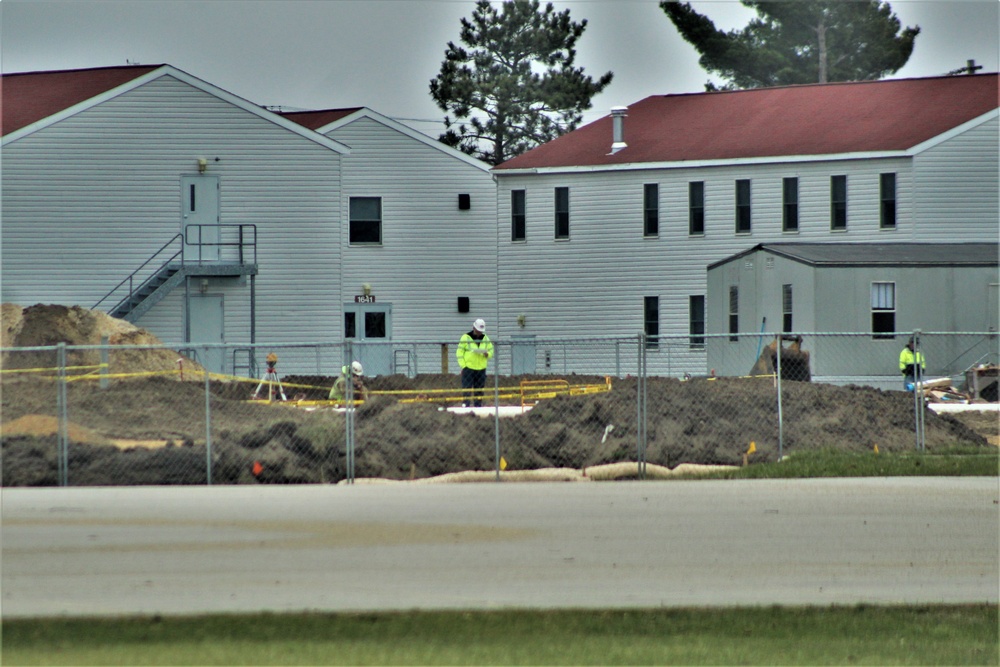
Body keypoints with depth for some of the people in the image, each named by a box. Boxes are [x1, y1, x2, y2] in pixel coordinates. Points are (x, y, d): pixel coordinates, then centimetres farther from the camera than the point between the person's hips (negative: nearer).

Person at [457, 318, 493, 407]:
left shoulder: (485, 338, 11)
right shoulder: (466, 337, -2)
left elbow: (491, 350, 16)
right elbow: (460, 352, -2)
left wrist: (487, 354, -9)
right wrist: (463, 365, -10)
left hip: (481, 368, 4)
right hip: (468, 367, -4)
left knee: (479, 389, 7)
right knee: (467, 388, -9)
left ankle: (478, 405, 13)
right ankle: (465, 405, -9)